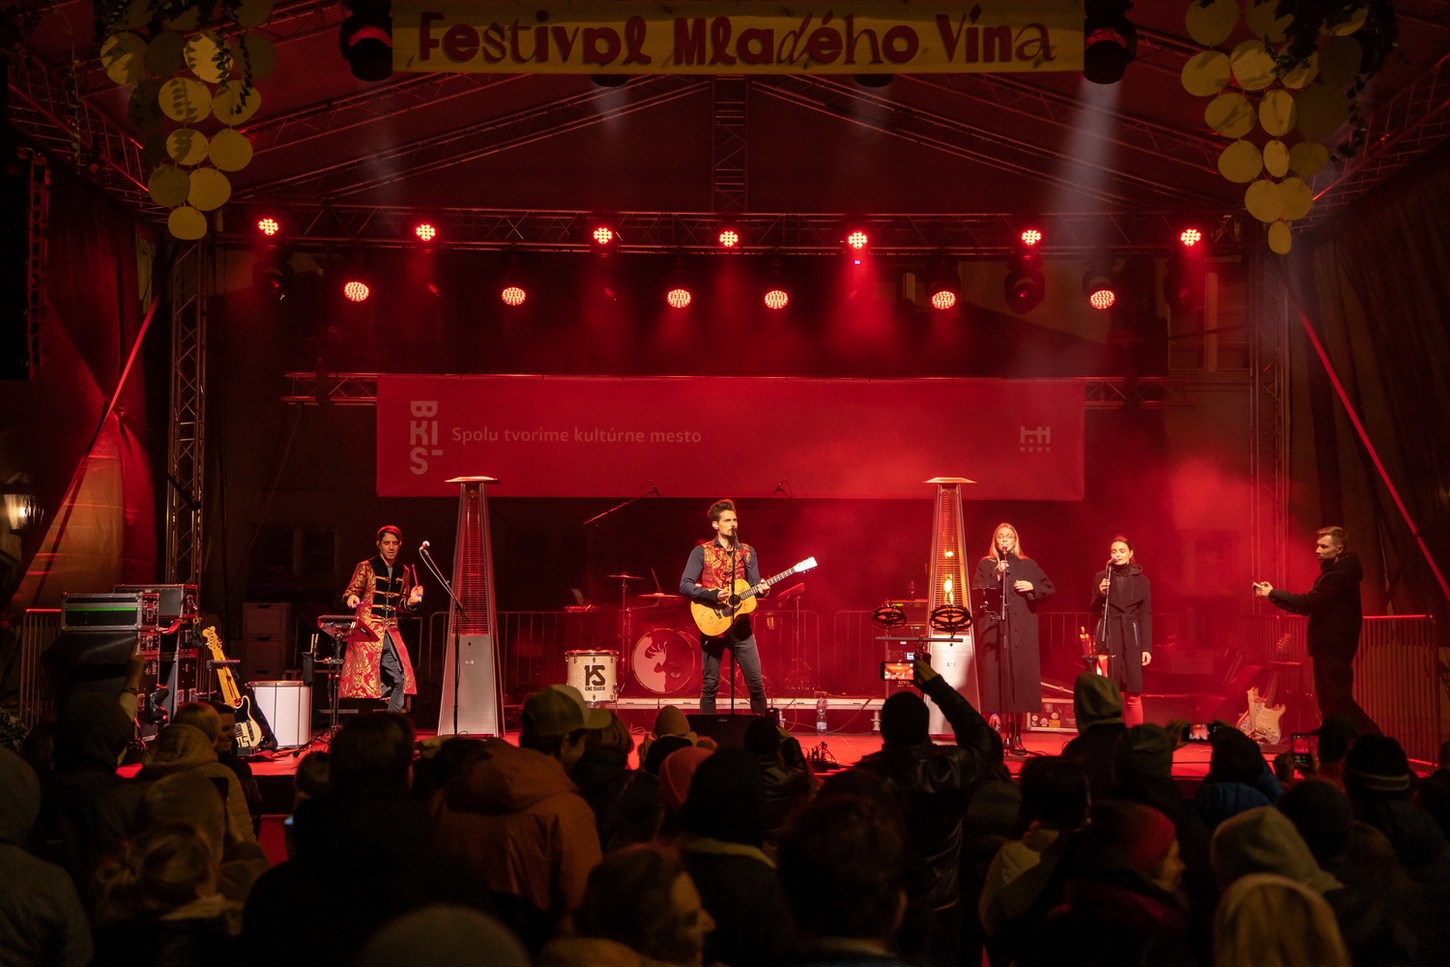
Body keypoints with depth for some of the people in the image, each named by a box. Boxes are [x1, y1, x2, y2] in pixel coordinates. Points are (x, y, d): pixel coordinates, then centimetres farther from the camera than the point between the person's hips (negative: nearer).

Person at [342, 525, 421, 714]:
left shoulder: (403, 572, 13)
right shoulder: (366, 567, -1)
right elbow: (349, 593, -2)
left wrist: (411, 601, 0)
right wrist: (351, 598, -25)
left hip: (391, 631, 4)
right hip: (368, 629, -4)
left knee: (400, 677, -6)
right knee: (366, 677, -6)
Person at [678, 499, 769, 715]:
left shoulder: (747, 552, 11)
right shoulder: (702, 551, 0)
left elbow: (754, 584, 9)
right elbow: (685, 585, -8)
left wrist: (761, 589, -15)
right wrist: (713, 595, -21)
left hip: (740, 624, 3)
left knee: (756, 682, -1)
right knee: (710, 684, 0)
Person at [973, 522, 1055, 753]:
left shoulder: (1028, 565, 13)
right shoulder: (986, 564, 11)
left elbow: (1049, 588, 13)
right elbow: (978, 591, -1)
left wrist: (1032, 587, -4)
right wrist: (997, 576, -12)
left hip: (1022, 629, 1)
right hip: (994, 628, -1)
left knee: (1020, 676, -5)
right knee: (996, 676, -8)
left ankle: (1016, 736, -2)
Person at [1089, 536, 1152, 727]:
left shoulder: (1141, 580, 5)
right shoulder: (1101, 577, 7)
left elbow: (1146, 615, 5)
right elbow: (1094, 610, 9)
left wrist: (1147, 647, -1)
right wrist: (1100, 594, -11)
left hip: (1131, 639, 0)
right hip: (1108, 638, 0)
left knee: (1133, 694, -4)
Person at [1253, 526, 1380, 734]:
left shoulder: (1341, 574, -17)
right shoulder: (1331, 571, 17)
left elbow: (1310, 602, -23)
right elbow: (1309, 606, 15)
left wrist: (1273, 594, -16)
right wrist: (1274, 595, 5)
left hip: (1335, 647, -10)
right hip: (1325, 646, 10)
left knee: (1339, 699, -11)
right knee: (1327, 702, 10)